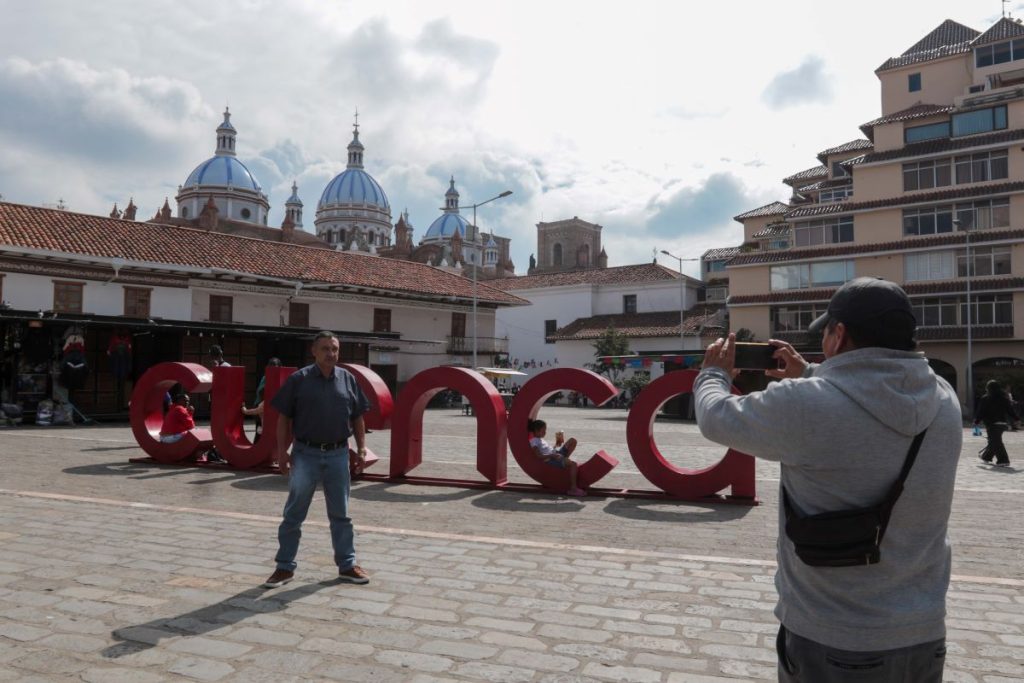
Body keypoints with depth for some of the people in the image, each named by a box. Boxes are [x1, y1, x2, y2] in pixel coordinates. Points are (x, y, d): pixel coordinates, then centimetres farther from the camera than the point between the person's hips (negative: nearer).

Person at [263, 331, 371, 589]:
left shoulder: (348, 379, 5)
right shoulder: (298, 380, -3)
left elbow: (357, 418, 9)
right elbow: (284, 418, -1)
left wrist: (361, 449, 3)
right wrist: (282, 451, -7)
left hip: (338, 454, 2)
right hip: (305, 454, -2)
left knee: (340, 514, 11)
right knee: (294, 514, 6)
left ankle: (347, 565, 22)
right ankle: (285, 567, 18)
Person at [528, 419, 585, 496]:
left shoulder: (541, 440, 21)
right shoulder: (534, 442, -9)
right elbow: (539, 456, -20)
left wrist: (557, 443, 10)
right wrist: (552, 455, -30)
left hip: (556, 454, 10)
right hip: (549, 461, -10)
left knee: (573, 441, 6)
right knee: (573, 464, -30)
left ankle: (565, 459, -1)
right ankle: (573, 489, -29)